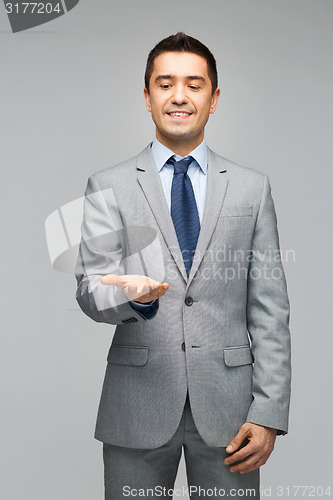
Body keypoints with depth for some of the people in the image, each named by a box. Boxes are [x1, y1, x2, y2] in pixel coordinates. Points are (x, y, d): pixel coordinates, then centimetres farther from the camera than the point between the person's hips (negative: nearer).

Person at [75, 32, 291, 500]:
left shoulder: (252, 187, 5)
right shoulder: (108, 187, 3)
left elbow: (270, 310, 3)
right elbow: (89, 289, -5)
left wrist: (268, 414, -4)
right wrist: (131, 295, -29)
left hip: (227, 406, 1)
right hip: (137, 406, 0)